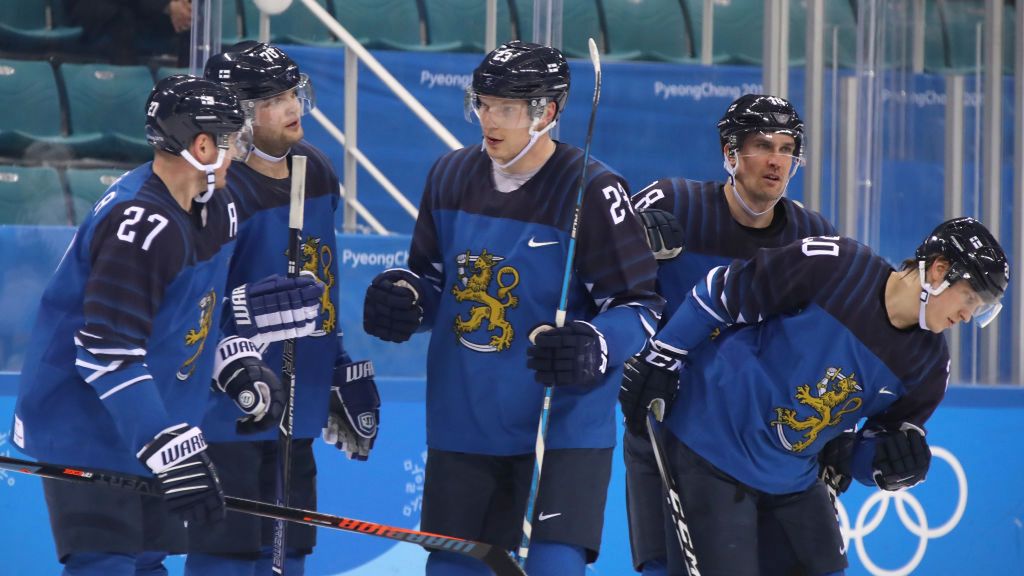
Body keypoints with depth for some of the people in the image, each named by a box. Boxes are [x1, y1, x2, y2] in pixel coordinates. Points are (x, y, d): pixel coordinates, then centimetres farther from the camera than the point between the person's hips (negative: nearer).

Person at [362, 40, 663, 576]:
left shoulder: (591, 191, -13)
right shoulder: (450, 176, 4)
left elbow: (639, 306, -11)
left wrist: (594, 349, -29)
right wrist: (403, 299, -6)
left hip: (564, 428, -5)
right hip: (463, 426, 6)